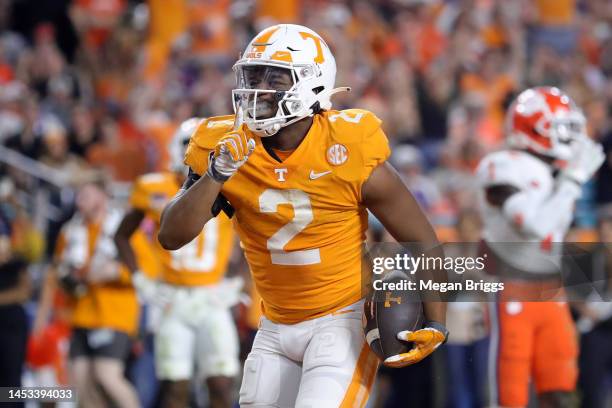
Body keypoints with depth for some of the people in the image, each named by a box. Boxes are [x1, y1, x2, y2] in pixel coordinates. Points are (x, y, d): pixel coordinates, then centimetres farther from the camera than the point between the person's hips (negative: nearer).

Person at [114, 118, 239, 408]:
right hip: (174, 300, 0)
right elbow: (122, 235, 13)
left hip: (212, 298, 0)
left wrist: (237, 282, 2)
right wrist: (140, 280, 4)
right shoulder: (156, 190, -1)